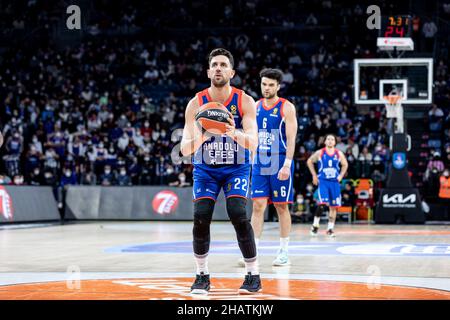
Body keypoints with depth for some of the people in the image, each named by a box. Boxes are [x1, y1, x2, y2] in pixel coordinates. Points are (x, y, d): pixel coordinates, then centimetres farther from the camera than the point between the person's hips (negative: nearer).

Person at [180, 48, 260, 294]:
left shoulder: (245, 101, -15)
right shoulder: (196, 104, -14)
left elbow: (253, 143, -23)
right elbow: (185, 149, -16)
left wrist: (235, 133, -45)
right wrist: (199, 139, -39)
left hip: (236, 168, -1)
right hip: (205, 169, 1)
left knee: (238, 215, -20)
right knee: (201, 217, -16)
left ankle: (253, 275, -5)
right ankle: (202, 275, 3)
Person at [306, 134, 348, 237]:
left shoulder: (339, 154, 2)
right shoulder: (320, 153, -3)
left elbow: (345, 165, 18)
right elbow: (309, 161, 10)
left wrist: (341, 175, 5)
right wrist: (314, 175, 5)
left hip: (334, 182, 3)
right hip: (323, 181, -3)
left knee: (333, 206, 4)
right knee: (322, 203, -18)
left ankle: (330, 228, 12)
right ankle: (315, 225, -4)